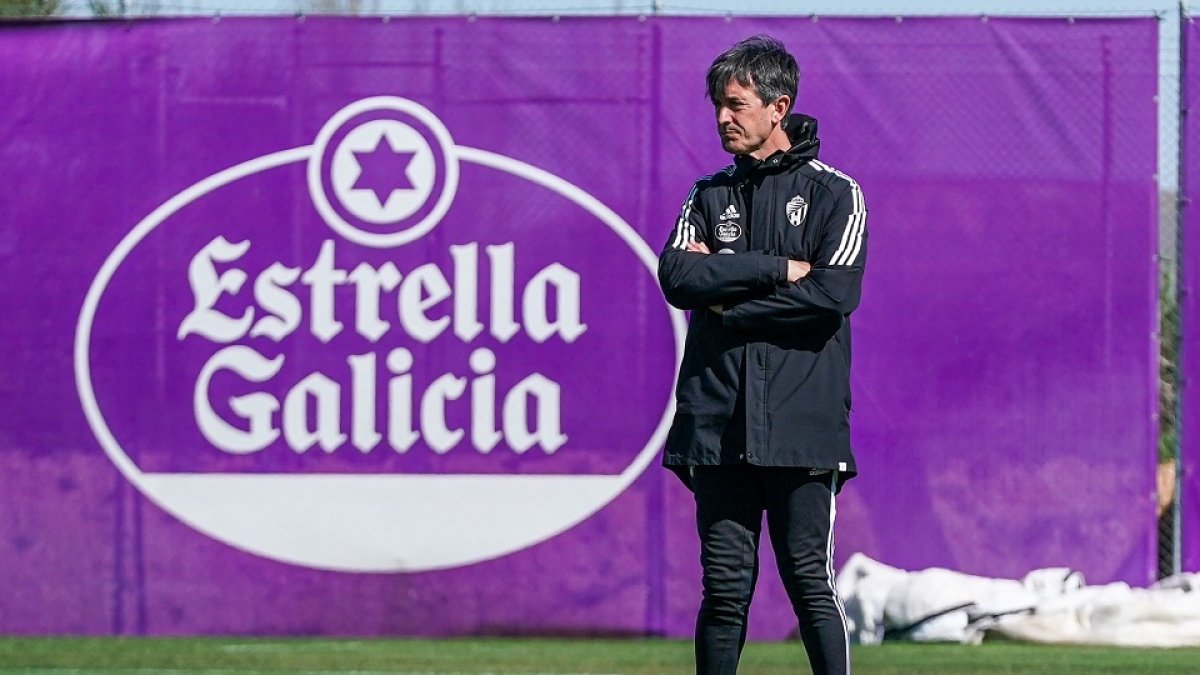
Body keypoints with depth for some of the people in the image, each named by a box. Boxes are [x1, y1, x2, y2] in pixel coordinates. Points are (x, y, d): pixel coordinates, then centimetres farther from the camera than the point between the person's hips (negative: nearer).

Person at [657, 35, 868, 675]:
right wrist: (777, 269, -8)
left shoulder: (834, 193, 5)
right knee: (725, 586, 3)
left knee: (809, 582, -5)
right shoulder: (709, 196, 17)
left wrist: (728, 300, -6)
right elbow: (677, 277, -1)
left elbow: (834, 293, -10)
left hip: (801, 423, -3)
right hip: (718, 422, 3)